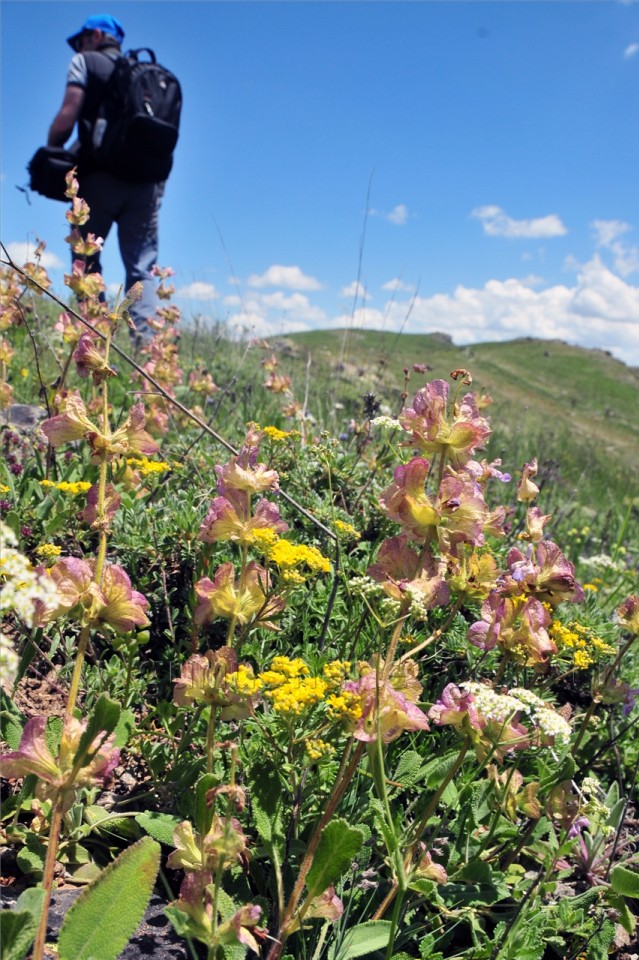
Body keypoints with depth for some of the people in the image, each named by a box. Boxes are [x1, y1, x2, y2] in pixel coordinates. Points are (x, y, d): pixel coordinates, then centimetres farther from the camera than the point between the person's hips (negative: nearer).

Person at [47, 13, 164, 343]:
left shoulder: (85, 62, 9)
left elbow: (68, 115, -4)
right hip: (145, 179, 4)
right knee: (142, 268, 1)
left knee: (86, 260, 2)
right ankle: (146, 343, -14)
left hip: (101, 175, -4)